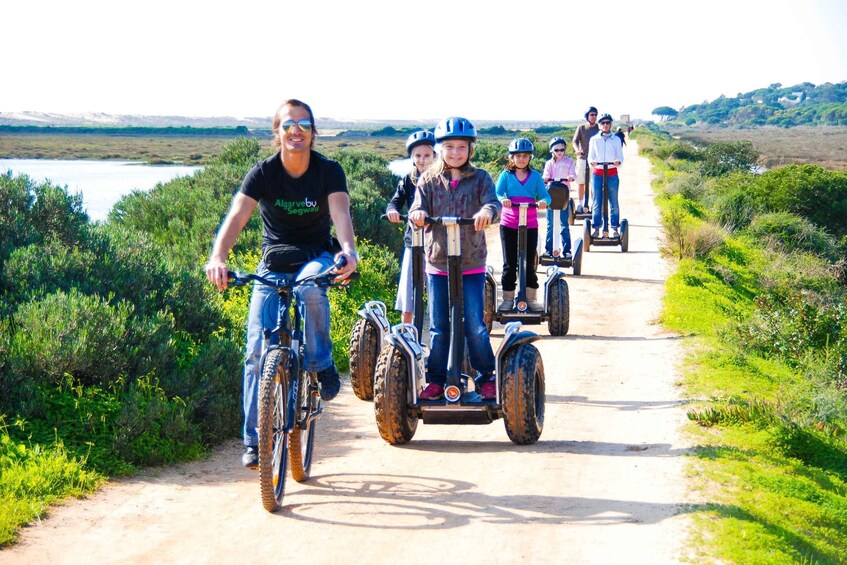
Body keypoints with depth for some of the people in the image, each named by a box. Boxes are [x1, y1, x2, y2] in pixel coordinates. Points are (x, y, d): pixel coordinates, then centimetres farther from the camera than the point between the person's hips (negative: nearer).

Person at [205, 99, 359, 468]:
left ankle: (321, 364, -13)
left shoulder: (329, 171, -11)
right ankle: (254, 439, -2)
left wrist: (348, 251, -49)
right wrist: (217, 257, -44)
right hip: (273, 262, 1)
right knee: (258, 349, -11)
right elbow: (237, 216, -25)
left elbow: (340, 213, -27)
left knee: (311, 287, -38)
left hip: (316, 258, -1)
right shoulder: (263, 173, -11)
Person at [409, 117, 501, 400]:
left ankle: (486, 377, 14)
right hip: (437, 264, 1)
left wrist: (488, 211, -37)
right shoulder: (429, 180, 5)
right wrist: (418, 213, -29)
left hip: (472, 265, -1)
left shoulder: (480, 178, 2)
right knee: (438, 327, 7)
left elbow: (493, 202, -13)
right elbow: (419, 209, -4)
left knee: (475, 326, -2)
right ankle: (436, 379, 18)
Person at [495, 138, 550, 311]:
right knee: (509, 264, 3)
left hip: (530, 225, 1)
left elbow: (545, 194, -2)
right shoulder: (506, 175, 3)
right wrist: (502, 199, -32)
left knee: (529, 264, 3)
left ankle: (531, 298, 13)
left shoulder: (535, 176, 6)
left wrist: (544, 201, -26)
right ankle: (508, 299, 11)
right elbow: (497, 192, -9)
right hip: (509, 224, -1)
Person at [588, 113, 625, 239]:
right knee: (597, 202, 1)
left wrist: (618, 162, -20)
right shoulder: (594, 140, 7)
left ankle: (615, 228, 7)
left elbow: (620, 156, 3)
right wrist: (592, 162, -19)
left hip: (612, 173, 0)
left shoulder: (616, 139, 7)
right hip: (598, 173, 0)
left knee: (614, 202, 0)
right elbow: (590, 156, 5)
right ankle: (596, 228, 8)